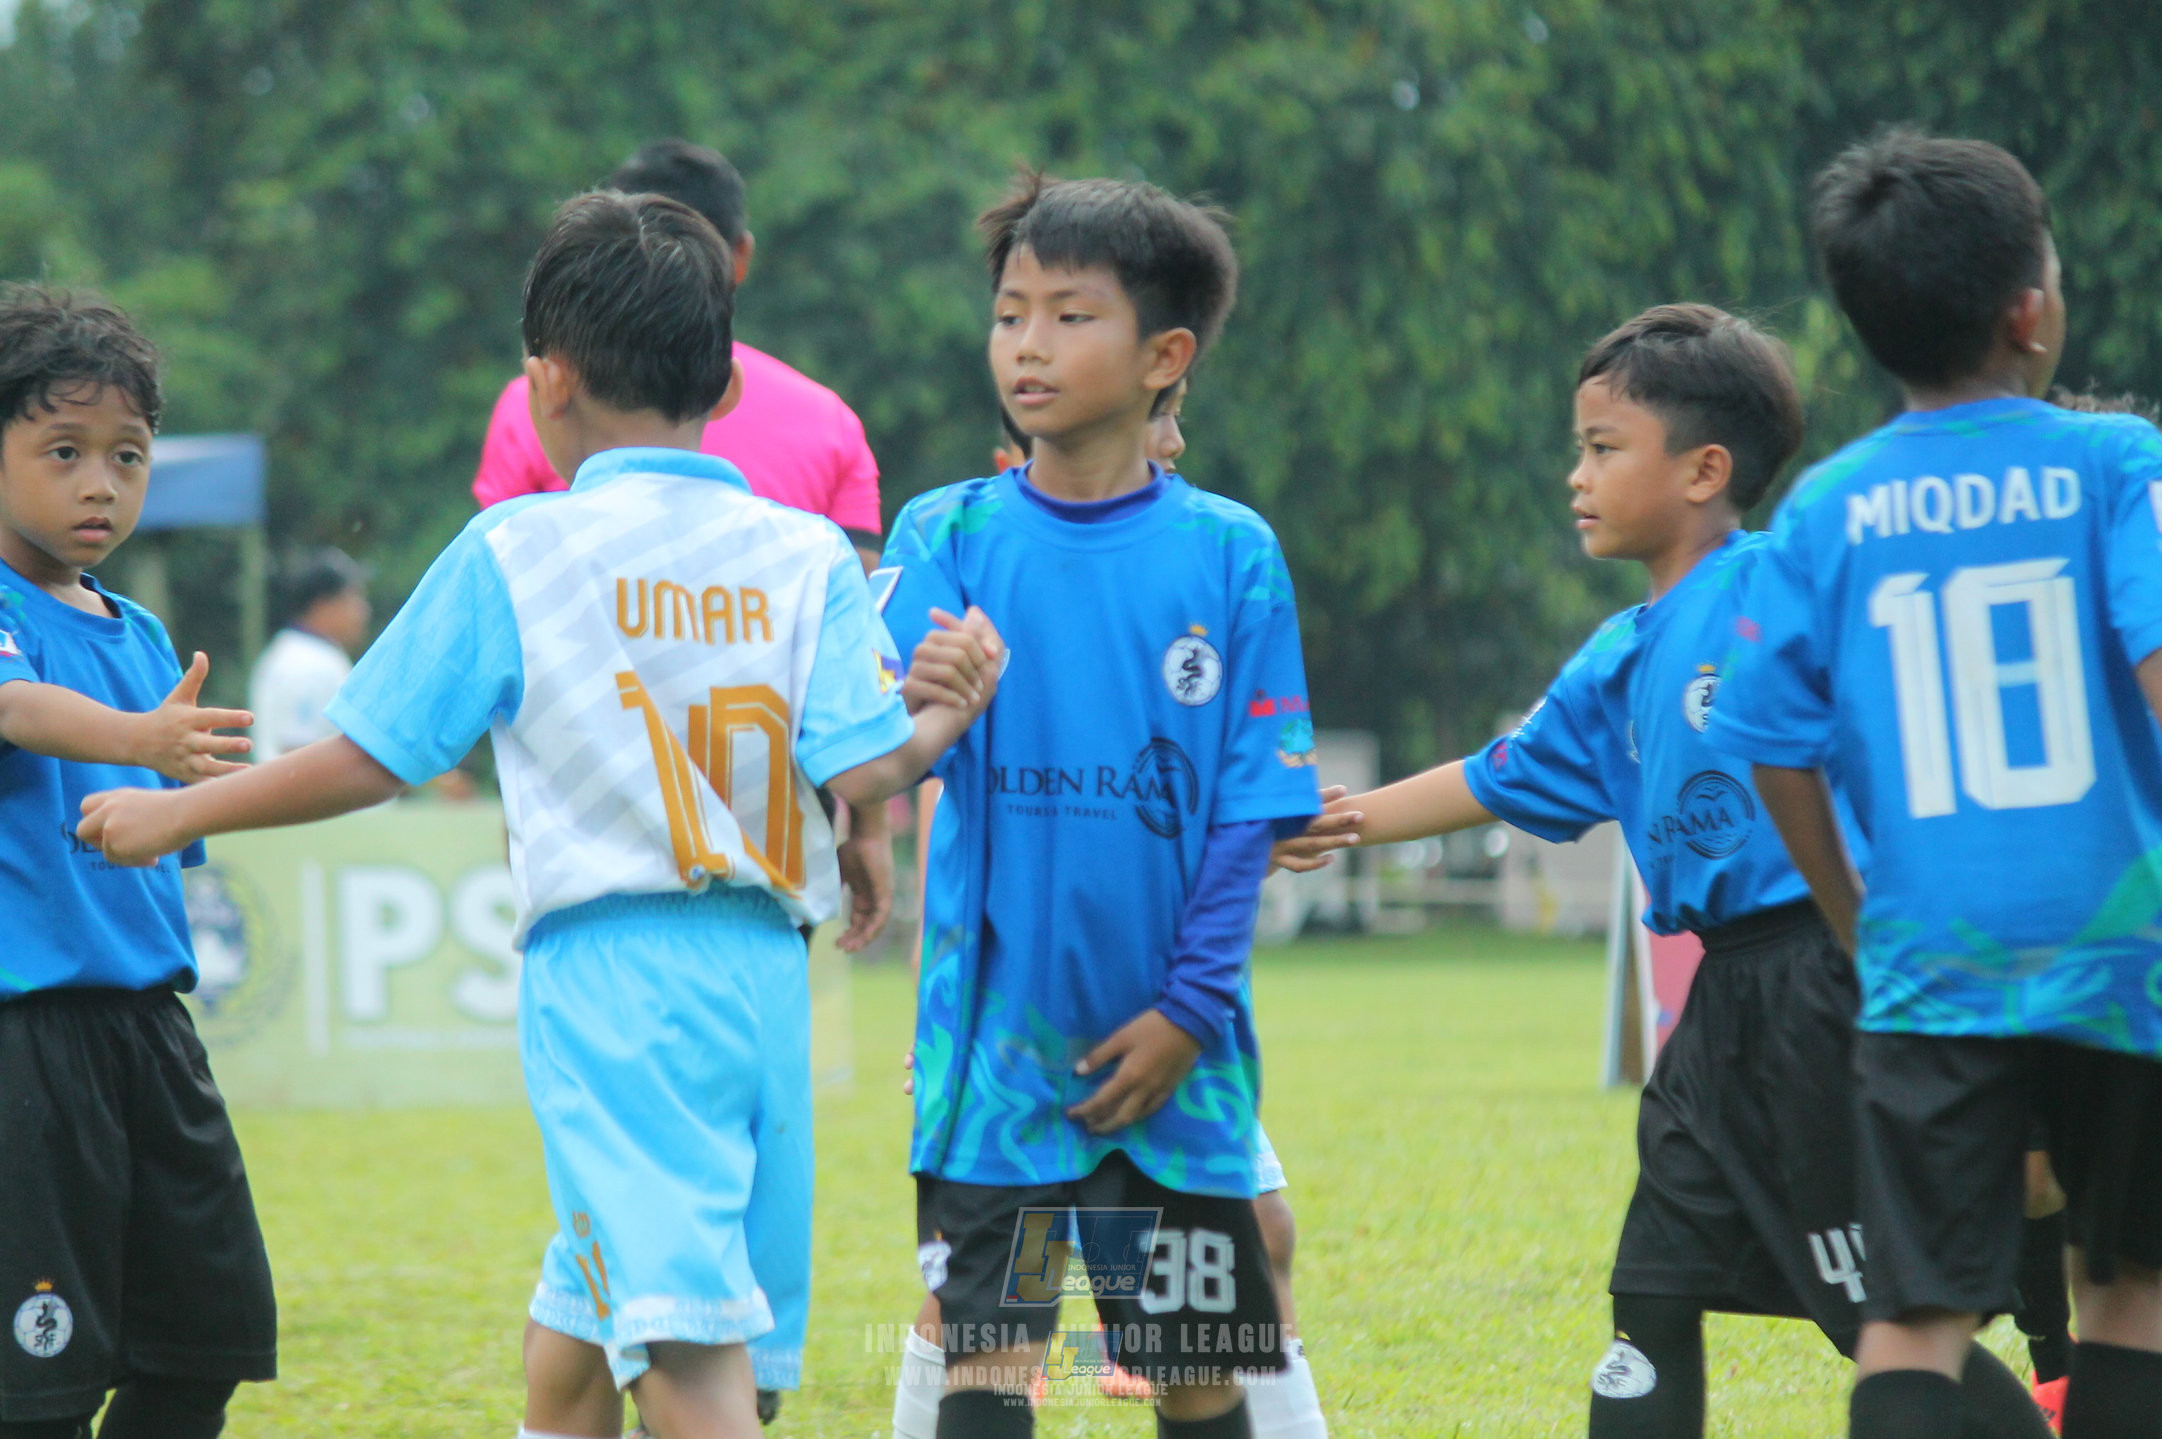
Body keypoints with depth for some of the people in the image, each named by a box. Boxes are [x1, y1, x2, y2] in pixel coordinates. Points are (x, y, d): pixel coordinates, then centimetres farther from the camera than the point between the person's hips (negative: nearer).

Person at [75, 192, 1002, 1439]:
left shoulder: (512, 553, -1)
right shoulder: (809, 556, 7)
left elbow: (370, 761, 2)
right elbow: (864, 770, -4)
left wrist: (175, 814, 15)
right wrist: (950, 713, 16)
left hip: (608, 963, -4)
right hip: (768, 974, 4)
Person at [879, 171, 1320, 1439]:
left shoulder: (1230, 553, 1)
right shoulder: (950, 535, 3)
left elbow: (1253, 804, 0)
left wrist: (1189, 1008, -8)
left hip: (1169, 1048, 1)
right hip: (998, 1033, -1)